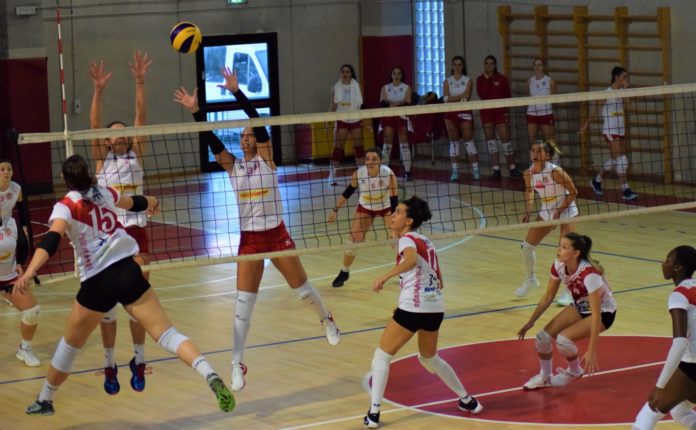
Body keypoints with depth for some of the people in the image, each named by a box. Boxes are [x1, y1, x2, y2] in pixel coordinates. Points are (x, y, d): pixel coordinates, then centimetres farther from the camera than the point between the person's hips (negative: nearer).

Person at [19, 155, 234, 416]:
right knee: (166, 334, -5)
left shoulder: (66, 206, -3)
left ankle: (45, 400, 33)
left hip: (98, 282, -3)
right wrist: (151, 202, 59)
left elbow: (51, 241, -23)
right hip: (127, 270, 3)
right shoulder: (104, 193, 13)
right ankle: (210, 375, -26)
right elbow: (134, 203, 36)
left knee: (70, 343, 18)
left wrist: (28, 273, -35)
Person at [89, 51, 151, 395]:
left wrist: (140, 82, -16)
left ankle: (138, 363, 14)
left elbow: (141, 118, -4)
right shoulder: (102, 158, 6)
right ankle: (110, 366, 11)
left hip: (135, 233, 1)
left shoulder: (136, 155, 7)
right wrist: (98, 90, -23)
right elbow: (94, 126, -9)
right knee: (107, 304, 2)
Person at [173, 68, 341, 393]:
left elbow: (258, 122, -17)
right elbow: (211, 140, -9)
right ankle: (238, 365, 0)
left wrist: (237, 92, -25)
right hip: (249, 240, 2)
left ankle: (327, 320, 44)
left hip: (277, 235, -2)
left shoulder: (266, 159, -5)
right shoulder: (232, 166, 3)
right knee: (243, 304, -3)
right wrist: (195, 110, -22)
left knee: (302, 288, 13)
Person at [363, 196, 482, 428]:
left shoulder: (407, 239, -5)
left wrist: (385, 276, -39)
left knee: (382, 355, 5)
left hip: (413, 308, -8)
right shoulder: (425, 242, 18)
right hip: (436, 307, 8)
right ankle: (467, 400, 31)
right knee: (429, 358, 28)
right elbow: (439, 282, 22)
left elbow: (411, 259, -30)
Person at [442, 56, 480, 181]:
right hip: (451, 113, 2)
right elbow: (446, 98, -6)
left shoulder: (467, 80, 4)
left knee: (469, 141, -4)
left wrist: (453, 98, -13)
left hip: (464, 113, -2)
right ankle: (455, 171, 4)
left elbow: (467, 97, -9)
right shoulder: (447, 81, 7)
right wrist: (461, 97, -12)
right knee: (453, 142, 3)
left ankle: (475, 170, -2)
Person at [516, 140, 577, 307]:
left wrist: (559, 211, -23)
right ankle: (531, 279, 32)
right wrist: (528, 211, -1)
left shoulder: (555, 172, -27)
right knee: (526, 246, 6)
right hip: (546, 212, 6)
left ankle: (569, 290, -3)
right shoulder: (528, 173, -10)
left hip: (566, 211, -6)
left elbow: (573, 192, -19)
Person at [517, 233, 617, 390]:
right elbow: (548, 297, 0)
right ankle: (544, 377, 16)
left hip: (603, 312, -6)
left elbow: (595, 315, -35)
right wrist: (530, 322, -2)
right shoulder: (558, 266, -16)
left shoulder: (589, 274, -35)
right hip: (579, 308, 6)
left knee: (563, 339, -27)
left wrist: (592, 351, -38)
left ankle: (575, 371, 4)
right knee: (543, 337, -10)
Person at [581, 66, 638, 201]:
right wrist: (586, 124, 1)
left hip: (620, 129, 8)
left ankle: (596, 181, 36)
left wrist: (626, 88, -17)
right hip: (610, 130, -8)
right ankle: (626, 191, -11)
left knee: (613, 159, 16)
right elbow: (596, 109, -4)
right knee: (620, 159, -13)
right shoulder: (608, 93, -12)